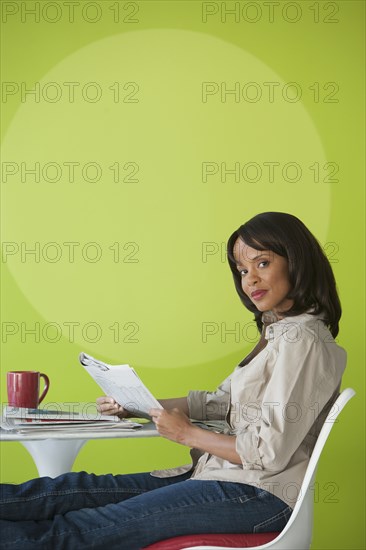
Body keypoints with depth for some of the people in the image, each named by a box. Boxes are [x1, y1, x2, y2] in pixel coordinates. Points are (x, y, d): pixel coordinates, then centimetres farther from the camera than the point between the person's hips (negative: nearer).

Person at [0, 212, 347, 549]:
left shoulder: (302, 341, -16)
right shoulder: (278, 332, 16)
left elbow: (269, 453, -20)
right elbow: (220, 401, 20)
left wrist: (187, 434, -9)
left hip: (260, 495, -9)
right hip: (221, 475, 9)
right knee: (76, 488, -2)